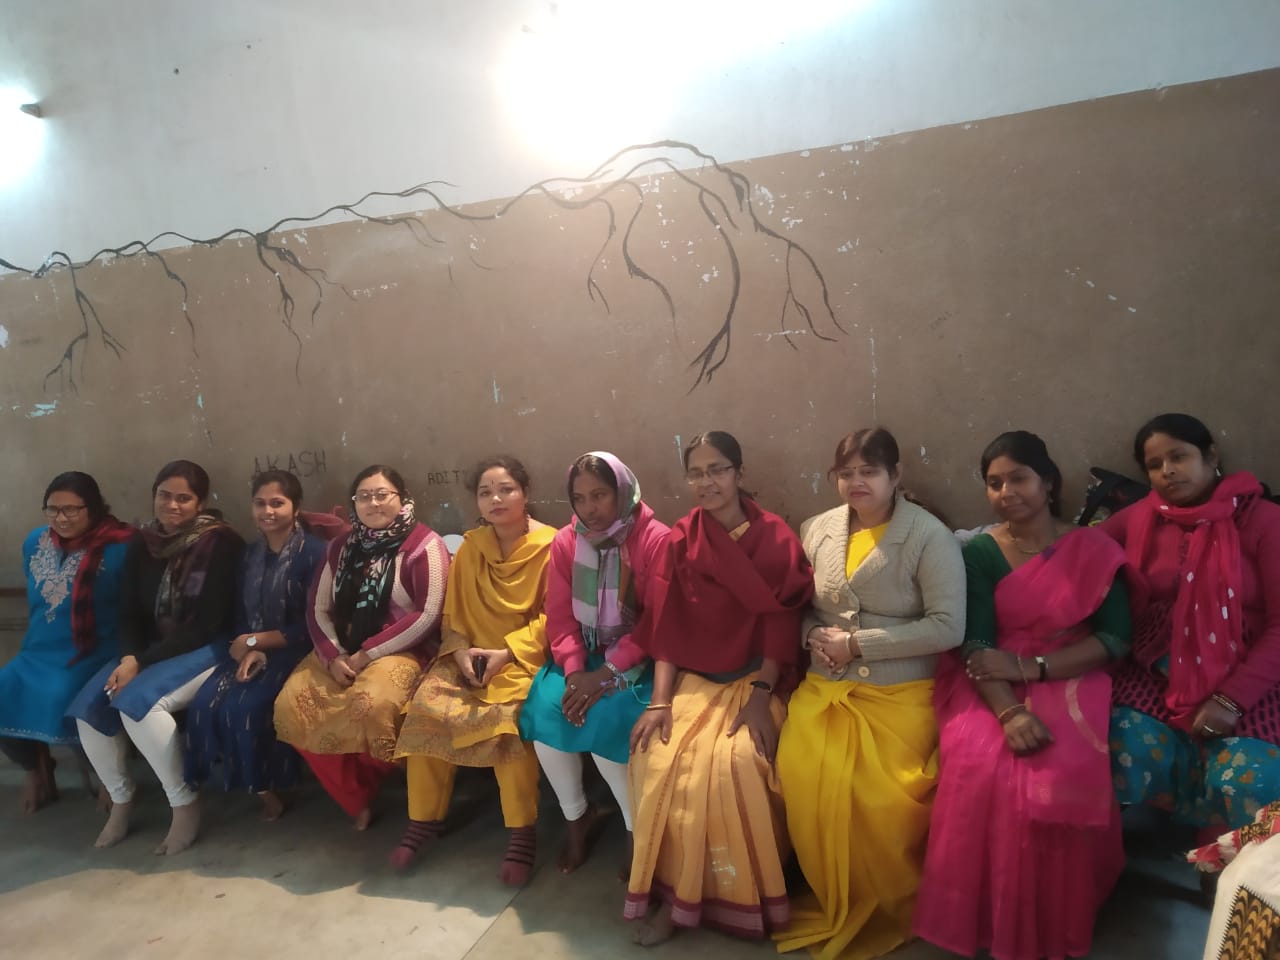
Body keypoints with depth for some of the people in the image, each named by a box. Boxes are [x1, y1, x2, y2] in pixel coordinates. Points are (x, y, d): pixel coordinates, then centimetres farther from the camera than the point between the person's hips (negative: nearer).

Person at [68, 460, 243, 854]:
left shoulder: (220, 544, -12)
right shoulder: (142, 547, 8)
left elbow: (207, 624, -16)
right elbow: (129, 613, 8)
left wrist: (143, 662, -18)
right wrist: (129, 657, -13)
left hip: (205, 651, -6)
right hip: (147, 652, 6)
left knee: (138, 701, -29)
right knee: (88, 707, -15)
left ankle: (184, 804, -12)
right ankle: (120, 798, 10)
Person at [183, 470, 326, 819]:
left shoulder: (313, 552, -8)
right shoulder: (250, 554, 13)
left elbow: (311, 626, -12)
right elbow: (241, 615, 9)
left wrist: (257, 641, -11)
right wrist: (249, 651, -12)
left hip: (292, 651, -6)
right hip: (251, 649, 6)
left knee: (244, 707, -26)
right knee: (205, 703, -18)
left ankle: (268, 785, 0)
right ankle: (252, 782, 0)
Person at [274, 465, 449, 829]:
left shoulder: (424, 545, -7)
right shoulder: (341, 547, 12)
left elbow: (427, 616, -15)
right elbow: (317, 609, 8)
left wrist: (368, 654, -15)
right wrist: (333, 656, -10)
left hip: (400, 650, -6)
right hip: (342, 649, 6)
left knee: (371, 704, -35)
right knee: (291, 703, -19)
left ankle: (369, 785, 2)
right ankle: (355, 797, 0)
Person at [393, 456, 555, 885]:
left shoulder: (551, 545, -6)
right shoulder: (469, 547, 9)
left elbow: (553, 616, -10)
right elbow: (453, 615, 10)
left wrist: (507, 653, -20)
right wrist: (461, 652, -10)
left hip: (525, 657, -4)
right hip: (471, 654, 5)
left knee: (506, 714, -32)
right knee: (426, 705, -20)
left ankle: (522, 833, -15)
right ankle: (425, 818, 0)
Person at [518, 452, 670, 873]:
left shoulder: (656, 540, -13)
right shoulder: (565, 541, 2)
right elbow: (560, 617, 0)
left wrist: (605, 676, -21)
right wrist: (574, 673, -16)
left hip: (636, 660, -4)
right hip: (582, 655, 4)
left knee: (605, 721, -27)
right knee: (545, 711, -20)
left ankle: (638, 830, -1)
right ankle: (576, 815, 7)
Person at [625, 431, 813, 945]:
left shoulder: (776, 537, -3)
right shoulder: (680, 540, 4)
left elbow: (781, 624, -6)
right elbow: (667, 626, 0)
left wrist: (760, 696, -16)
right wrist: (660, 700, -10)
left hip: (756, 678, -2)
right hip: (694, 679, 3)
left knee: (737, 761, -29)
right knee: (659, 759, -23)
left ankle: (738, 896, -7)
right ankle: (675, 892, -5)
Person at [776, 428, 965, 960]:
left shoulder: (929, 535, -7)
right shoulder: (816, 530, 7)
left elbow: (948, 627, -13)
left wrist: (857, 643, -15)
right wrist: (814, 638, -8)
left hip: (899, 693, -3)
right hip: (824, 687, 4)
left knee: (884, 802, -17)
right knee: (802, 783, -15)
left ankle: (889, 910, 16)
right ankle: (834, 904, 13)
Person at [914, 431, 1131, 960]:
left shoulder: (1093, 549, 3)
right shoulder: (978, 552, 2)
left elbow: (1115, 639, -5)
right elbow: (976, 644, -8)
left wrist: (1028, 666, -16)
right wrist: (1008, 711, -25)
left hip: (1069, 681, 0)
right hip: (991, 689, 0)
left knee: (1062, 777, -29)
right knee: (981, 771, -29)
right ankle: (986, 918, -7)